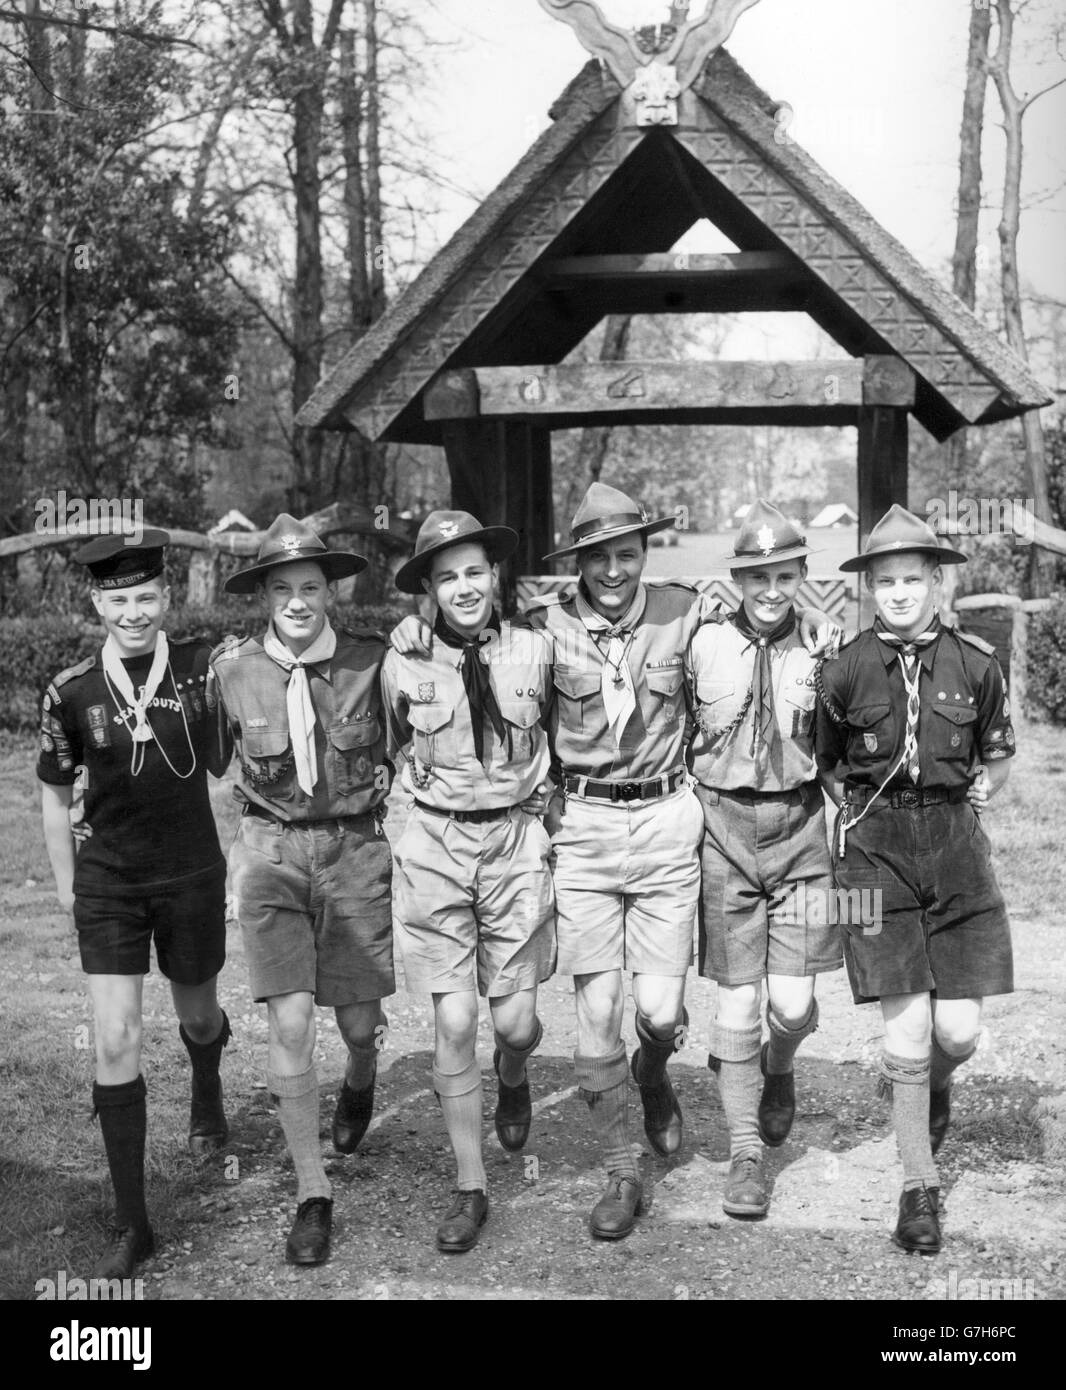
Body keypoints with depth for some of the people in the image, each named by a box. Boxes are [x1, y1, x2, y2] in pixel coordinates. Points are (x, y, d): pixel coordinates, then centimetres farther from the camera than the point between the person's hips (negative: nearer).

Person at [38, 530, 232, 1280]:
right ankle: (131, 1222, 2)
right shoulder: (71, 691, -9)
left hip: (193, 874, 1)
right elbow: (56, 796, 4)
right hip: (108, 880, -1)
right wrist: (68, 887, 7)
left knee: (197, 1014, 21)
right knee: (116, 1041, -7)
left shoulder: (203, 667, -10)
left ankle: (207, 1089, 59)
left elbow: (226, 762, 5)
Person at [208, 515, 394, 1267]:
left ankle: (361, 1080, 46)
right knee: (290, 1022, -8)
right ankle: (312, 1192, 7)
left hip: (356, 850, 0)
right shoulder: (232, 668, -5)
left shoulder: (372, 660, -9)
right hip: (271, 852, 0)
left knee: (358, 1020, 7)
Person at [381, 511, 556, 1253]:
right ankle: (472, 1187, 12)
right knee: (454, 1024, -2)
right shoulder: (405, 664, -5)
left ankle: (512, 1080, 40)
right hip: (436, 845, 0)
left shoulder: (533, 651, -3)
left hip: (516, 840, 1)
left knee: (516, 1020, 1)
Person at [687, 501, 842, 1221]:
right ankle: (746, 1154, 15)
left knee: (793, 1004, -3)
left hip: (799, 830, 1)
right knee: (738, 1001, 2)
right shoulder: (705, 646, -1)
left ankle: (779, 1069, 34)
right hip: (726, 830, 0)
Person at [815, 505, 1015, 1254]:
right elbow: (823, 767, 10)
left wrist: (970, 799, 2)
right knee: (906, 1034, -2)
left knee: (959, 1031, 0)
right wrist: (863, 810, -1)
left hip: (957, 850, 1)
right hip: (878, 853, -1)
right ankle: (921, 1187, 14)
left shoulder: (975, 663, -1)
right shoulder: (844, 671, -4)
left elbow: (998, 757, 15)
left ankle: (932, 1084, 38)